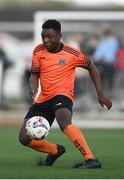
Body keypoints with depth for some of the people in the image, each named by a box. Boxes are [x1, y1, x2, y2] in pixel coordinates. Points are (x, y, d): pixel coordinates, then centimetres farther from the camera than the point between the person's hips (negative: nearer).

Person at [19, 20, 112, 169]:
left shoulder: (72, 54, -7)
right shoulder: (39, 51, 1)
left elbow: (91, 68, 7)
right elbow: (35, 74, 9)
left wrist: (100, 94, 4)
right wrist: (34, 90, -14)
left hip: (62, 95, -5)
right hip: (43, 99, 5)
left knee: (64, 122, -39)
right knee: (24, 138, -1)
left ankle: (91, 160, -39)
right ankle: (55, 151, 27)